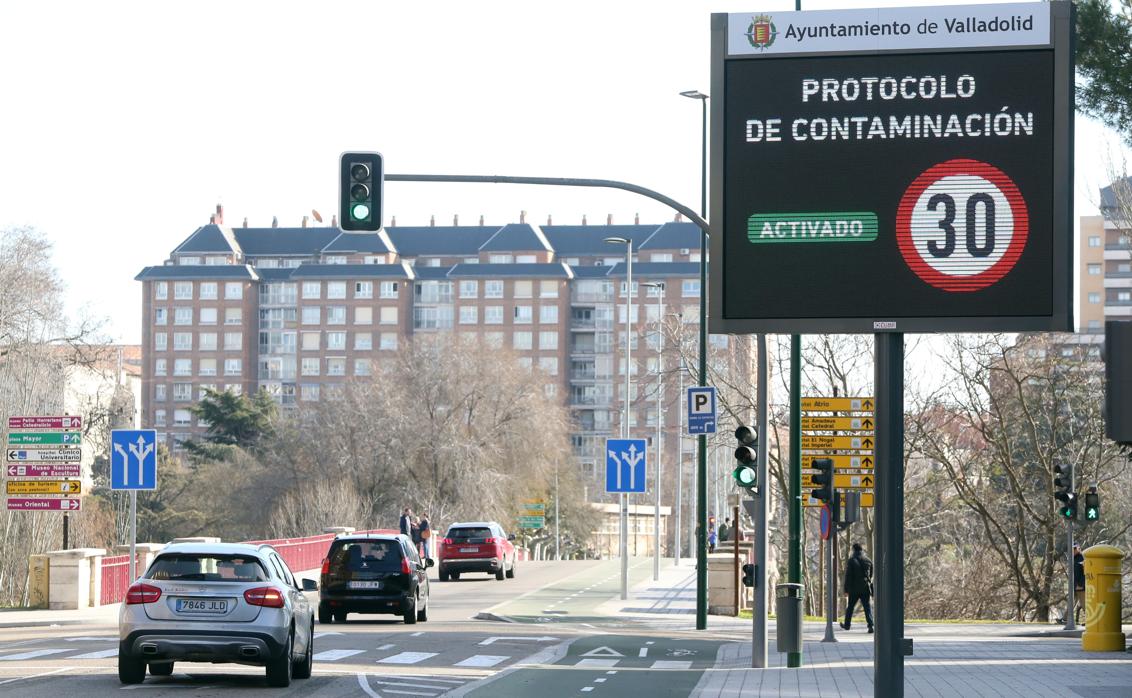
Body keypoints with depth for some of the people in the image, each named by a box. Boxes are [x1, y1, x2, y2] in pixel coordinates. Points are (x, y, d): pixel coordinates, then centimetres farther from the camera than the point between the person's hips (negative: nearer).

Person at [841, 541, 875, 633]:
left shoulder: (851, 561, -7)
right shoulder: (868, 561, 6)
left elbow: (848, 576, -7)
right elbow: (871, 576, 12)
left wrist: (846, 589, -2)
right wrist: (872, 590, 19)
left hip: (854, 589, -2)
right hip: (866, 589, 2)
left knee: (850, 606, 13)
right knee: (867, 606, 0)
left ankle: (847, 624, 26)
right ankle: (870, 625, -16)